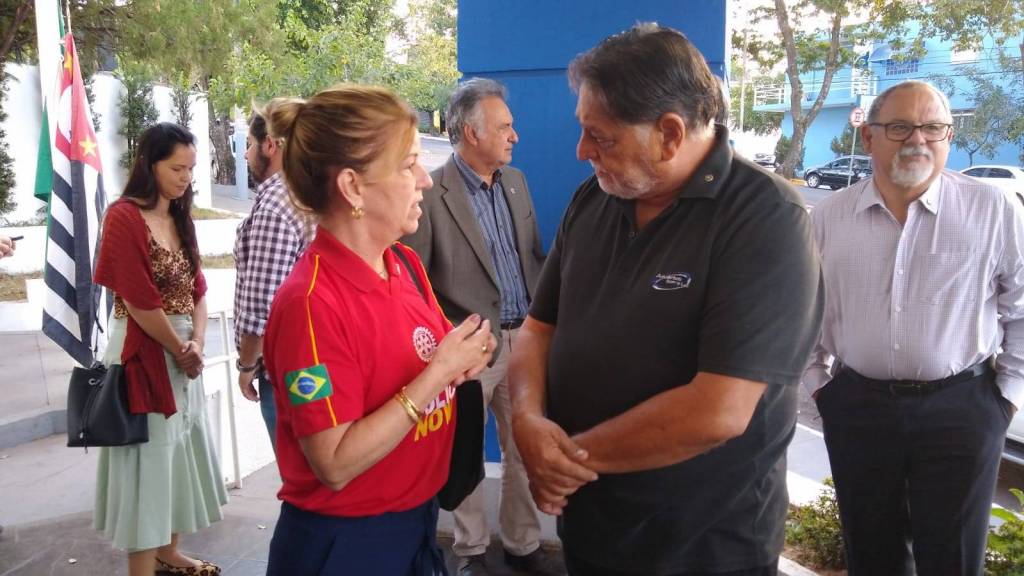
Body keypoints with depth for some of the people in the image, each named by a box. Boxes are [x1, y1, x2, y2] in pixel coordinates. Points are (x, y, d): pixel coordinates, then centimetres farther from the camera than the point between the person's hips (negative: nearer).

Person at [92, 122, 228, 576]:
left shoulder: (180, 218, 11)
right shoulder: (124, 217, -14)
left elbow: (196, 288, 9)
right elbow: (139, 301, -18)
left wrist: (197, 342, -6)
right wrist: (181, 349, -9)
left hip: (182, 350, 8)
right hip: (144, 352, -8)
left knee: (179, 449, 16)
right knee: (148, 455, 1)